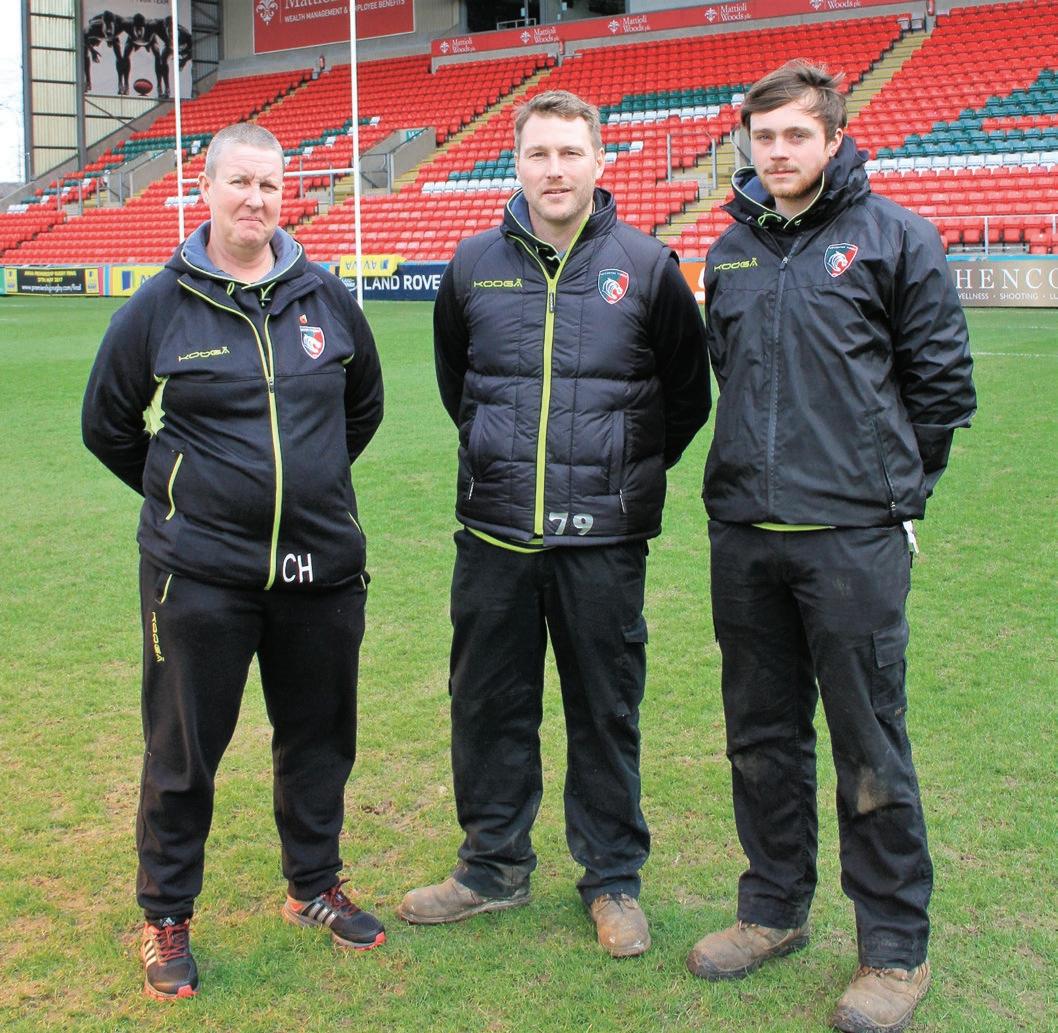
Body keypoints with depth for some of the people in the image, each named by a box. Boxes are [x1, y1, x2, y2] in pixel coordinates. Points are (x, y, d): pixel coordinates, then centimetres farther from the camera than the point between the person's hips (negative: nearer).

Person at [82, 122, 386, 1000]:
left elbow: (364, 406, 19)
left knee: (320, 736, 15)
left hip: (322, 565, 3)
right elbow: (107, 425, 7)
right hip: (200, 573, -3)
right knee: (183, 749, 6)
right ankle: (166, 917, 23)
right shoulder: (159, 307, -5)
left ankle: (314, 887, 35)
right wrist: (186, 495, 8)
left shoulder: (327, 298, 3)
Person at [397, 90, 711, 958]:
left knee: (607, 710, 7)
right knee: (489, 705, 11)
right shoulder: (474, 267, 4)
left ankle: (613, 878, 24)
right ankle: (495, 864, 28)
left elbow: (688, 392, 9)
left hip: (603, 537, -2)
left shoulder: (646, 267, -2)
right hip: (494, 532, 3)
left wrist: (632, 471, 10)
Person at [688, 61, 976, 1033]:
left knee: (869, 744, 2)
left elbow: (943, 379, 2)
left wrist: (890, 478, 6)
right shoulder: (732, 251, 12)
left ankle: (896, 949, 17)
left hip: (854, 535, -5)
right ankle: (774, 909, 32)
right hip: (744, 533, 5)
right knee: (762, 735, 15)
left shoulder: (893, 237, -2)